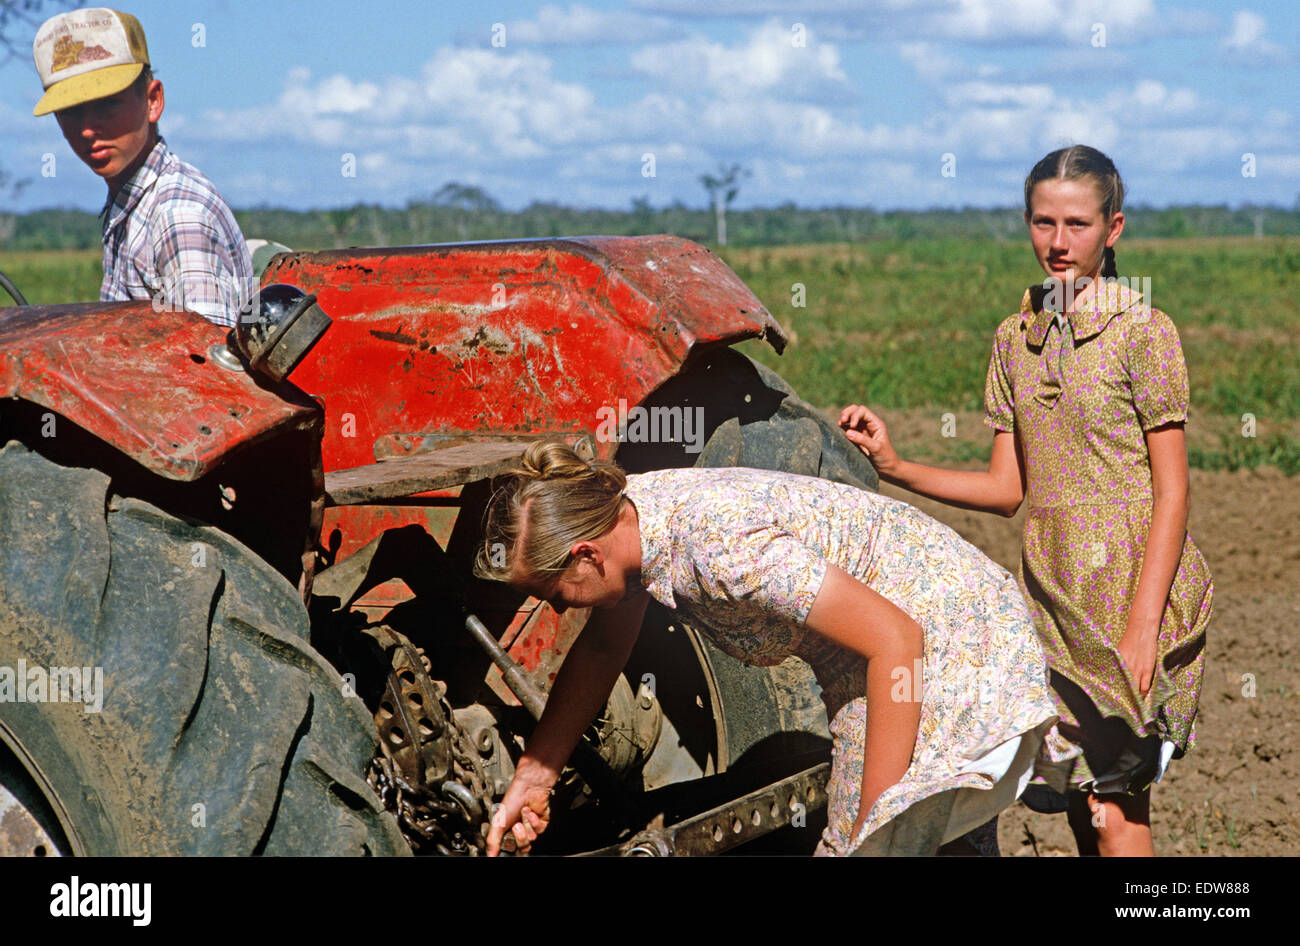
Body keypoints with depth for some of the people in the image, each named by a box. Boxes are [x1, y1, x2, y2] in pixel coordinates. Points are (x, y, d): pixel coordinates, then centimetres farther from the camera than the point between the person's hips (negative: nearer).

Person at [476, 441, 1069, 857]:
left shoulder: (718, 545, -32)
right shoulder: (624, 512, -5)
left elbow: (896, 641, -31)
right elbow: (601, 649, 15)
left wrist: (872, 823, -27)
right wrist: (532, 779, 16)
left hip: (948, 645, -9)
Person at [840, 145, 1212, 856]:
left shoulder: (1142, 332, -6)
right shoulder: (1015, 338, 11)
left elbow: (1172, 492, -8)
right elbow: (1008, 489, 11)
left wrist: (1142, 624, -15)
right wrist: (896, 469, -1)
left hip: (1130, 588, -5)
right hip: (1050, 594, 6)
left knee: (1114, 806, -8)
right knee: (1080, 805, 7)